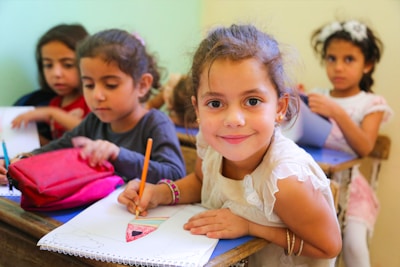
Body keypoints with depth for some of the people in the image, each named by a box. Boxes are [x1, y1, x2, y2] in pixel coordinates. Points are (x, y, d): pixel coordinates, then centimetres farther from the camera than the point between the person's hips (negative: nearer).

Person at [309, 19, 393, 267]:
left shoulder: (371, 103, 0)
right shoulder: (317, 97, 8)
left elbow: (364, 148, -16)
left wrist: (337, 112, -27)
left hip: (348, 185, -2)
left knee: (354, 243, -22)